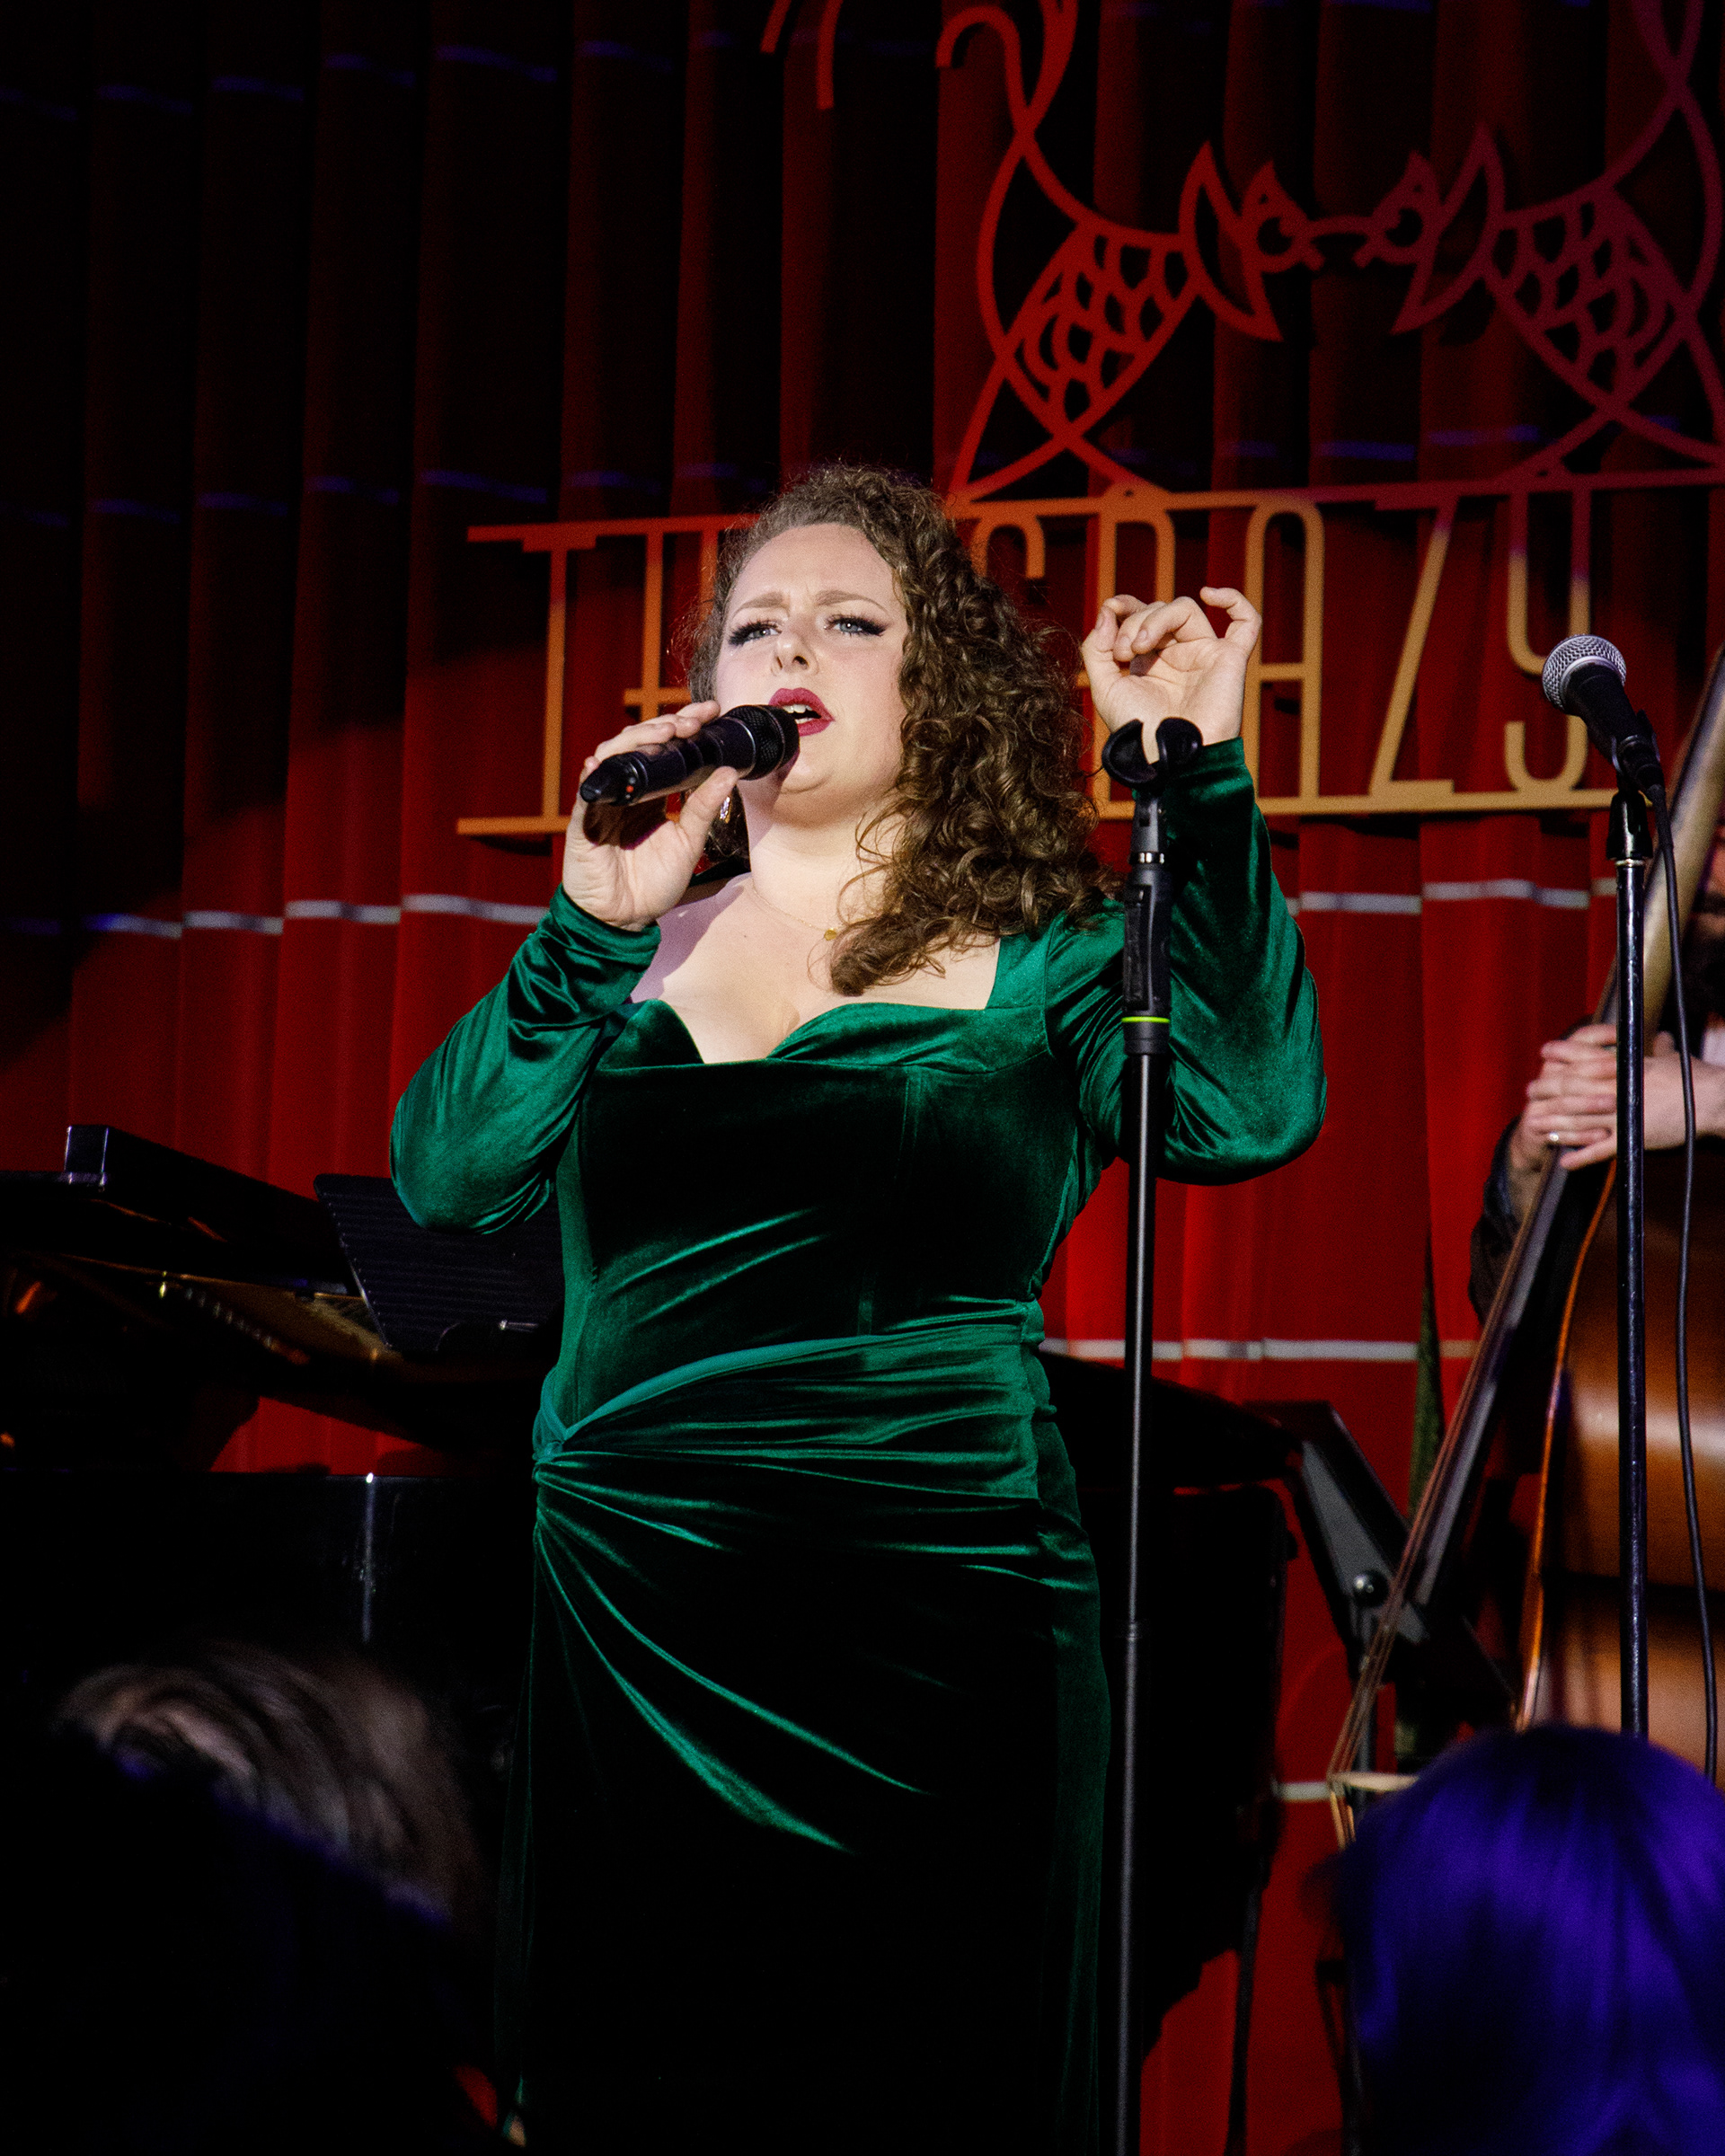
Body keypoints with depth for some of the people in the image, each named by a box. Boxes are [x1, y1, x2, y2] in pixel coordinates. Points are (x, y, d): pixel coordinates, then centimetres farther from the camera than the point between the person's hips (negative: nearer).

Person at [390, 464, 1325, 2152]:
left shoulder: (1033, 966, 3)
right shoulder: (634, 959, 11)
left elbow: (1248, 1110, -16)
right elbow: (445, 1178, -4)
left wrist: (1195, 776, -16)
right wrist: (595, 925, -16)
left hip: (930, 1634, -3)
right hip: (628, 1633, 3)